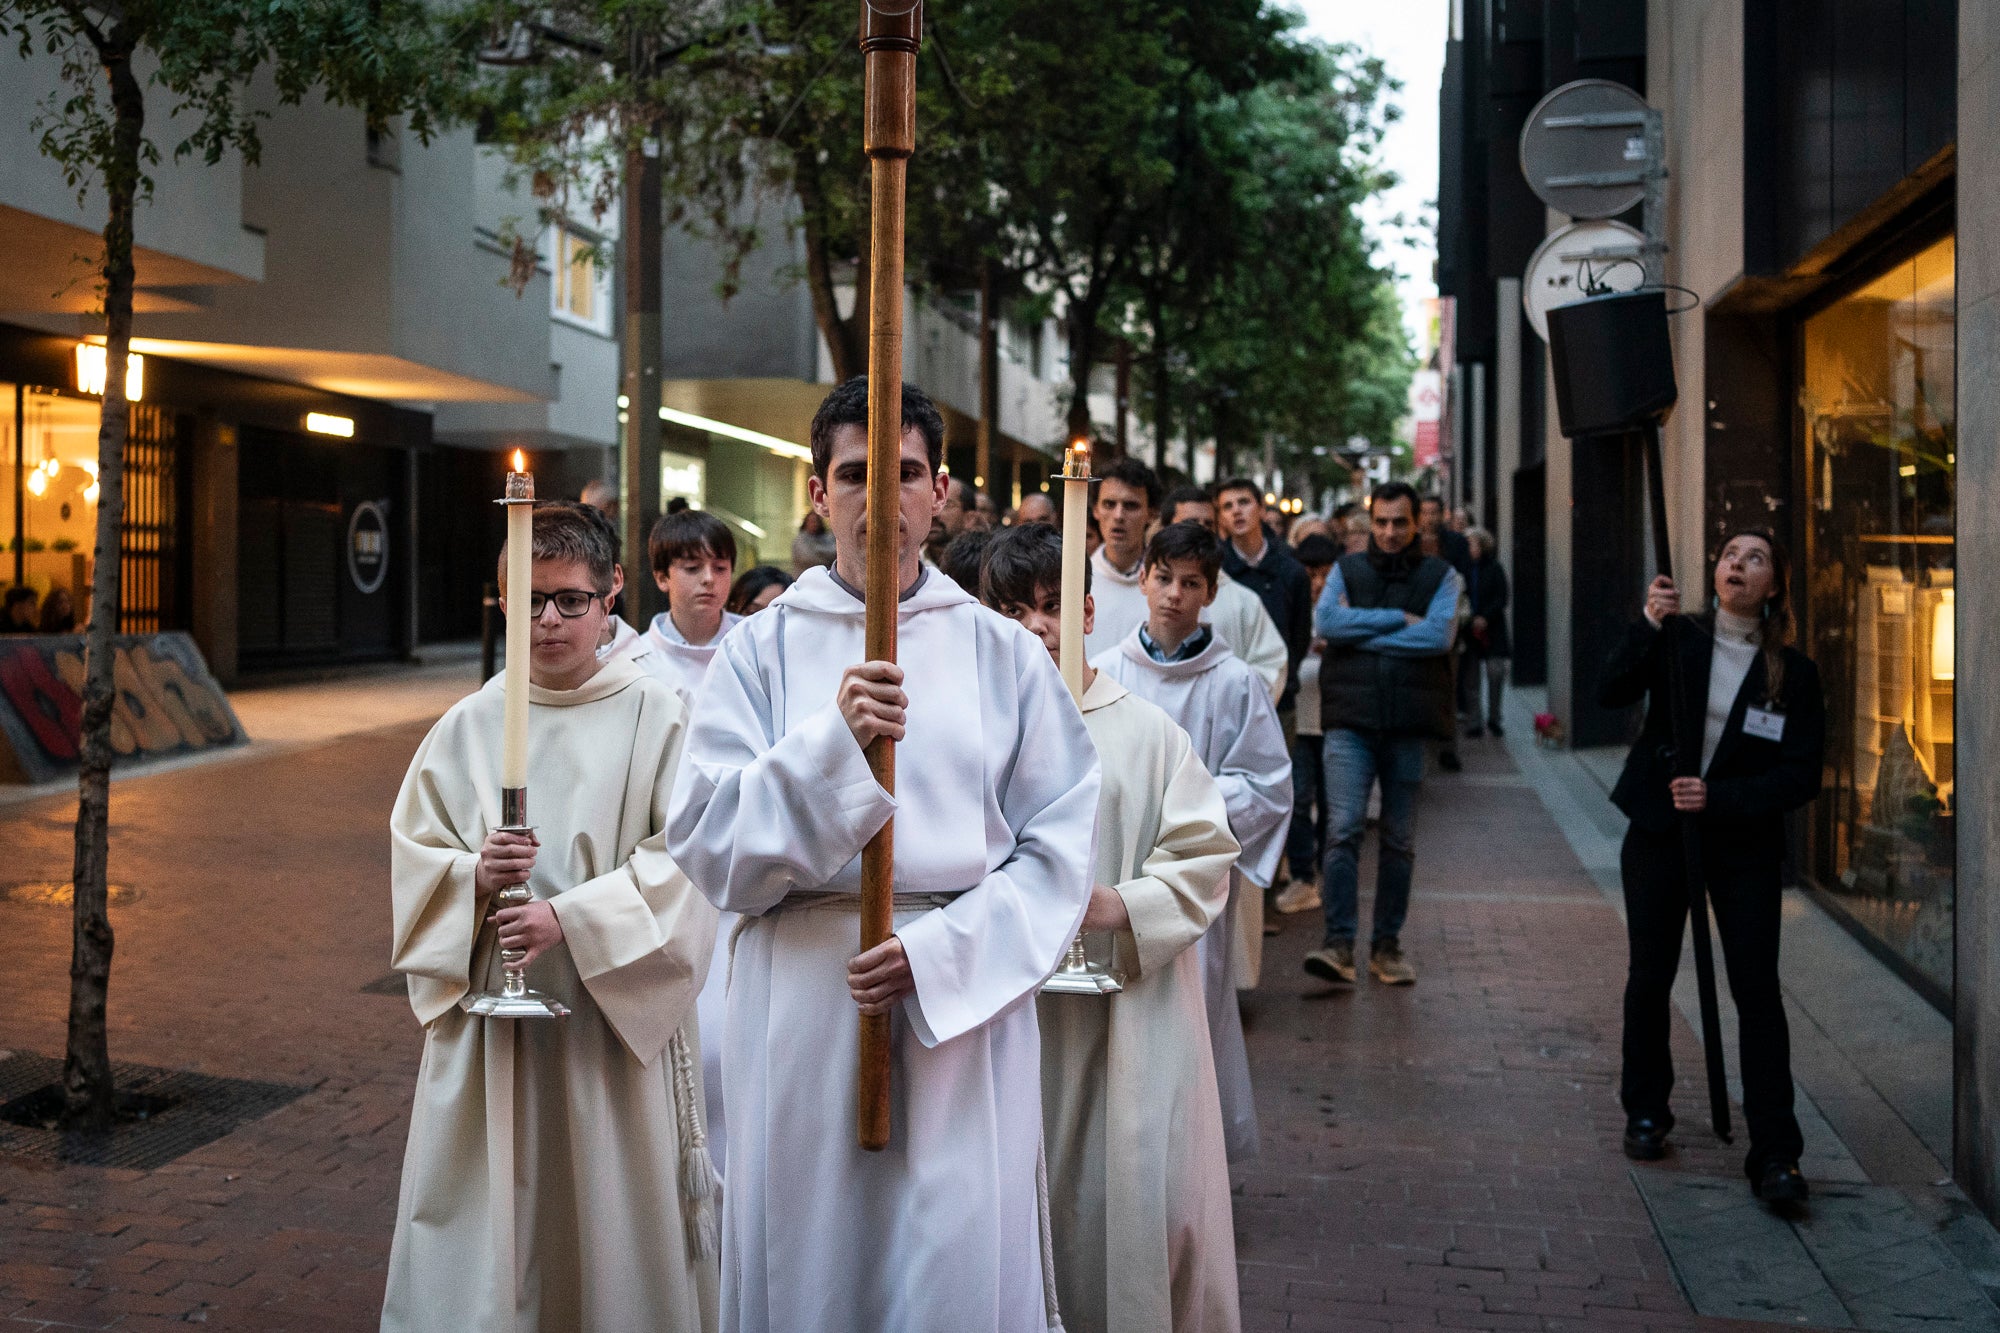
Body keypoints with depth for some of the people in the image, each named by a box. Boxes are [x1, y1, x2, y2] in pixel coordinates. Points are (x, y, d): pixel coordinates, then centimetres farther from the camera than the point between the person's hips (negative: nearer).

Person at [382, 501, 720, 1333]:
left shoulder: (656, 718, -3)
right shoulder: (470, 724, 6)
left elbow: (683, 862, -9)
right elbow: (412, 854, 8)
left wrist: (572, 918, -19)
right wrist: (474, 880, -13)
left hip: (613, 1014, -2)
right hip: (488, 1014, 3)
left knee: (610, 1214, 5)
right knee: (481, 1220, 6)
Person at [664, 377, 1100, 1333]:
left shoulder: (1003, 653, 4)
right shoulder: (760, 652, 3)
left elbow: (1060, 844, -1)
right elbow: (704, 846, -5)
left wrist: (940, 950, -14)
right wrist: (831, 741, -18)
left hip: (967, 1006, 0)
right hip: (804, 1008, 0)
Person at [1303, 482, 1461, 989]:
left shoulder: (1440, 576, 8)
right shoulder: (1346, 570, 11)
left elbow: (1438, 634, -10)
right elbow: (1327, 621, -8)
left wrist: (1361, 632, -8)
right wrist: (1398, 619, -9)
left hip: (1410, 724, 1)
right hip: (1351, 721, 0)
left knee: (1400, 841, 7)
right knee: (1343, 830, -12)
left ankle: (1387, 944, 16)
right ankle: (1339, 943, -13)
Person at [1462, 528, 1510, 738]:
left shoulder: (1493, 569, 1)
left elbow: (1502, 598, -3)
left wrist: (1485, 617, -15)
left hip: (1492, 629, -2)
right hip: (1469, 631, 2)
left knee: (1495, 672, -9)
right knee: (1470, 677, 0)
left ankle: (1493, 718, 9)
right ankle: (1475, 722, 7)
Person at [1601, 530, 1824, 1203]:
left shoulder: (1794, 672, -1)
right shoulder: (1677, 638, 2)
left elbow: (1802, 775, -6)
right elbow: (1613, 693, -13)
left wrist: (1719, 798, -17)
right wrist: (1647, 626, -26)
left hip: (1743, 844, -1)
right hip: (1658, 832, 1)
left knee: (1758, 990, -7)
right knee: (1650, 976, 8)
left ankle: (1775, 1154, -3)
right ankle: (1646, 1112, 28)